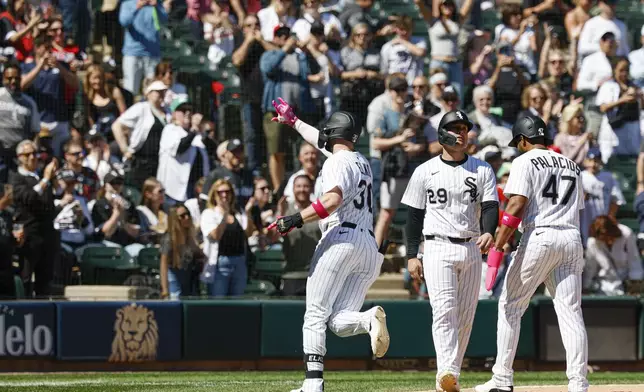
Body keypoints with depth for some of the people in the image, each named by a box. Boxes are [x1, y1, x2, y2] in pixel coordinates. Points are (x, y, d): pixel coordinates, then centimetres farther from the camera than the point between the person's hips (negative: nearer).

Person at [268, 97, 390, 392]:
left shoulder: (337, 162, -2)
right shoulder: (362, 162, 25)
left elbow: (333, 200, -21)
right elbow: (322, 141, 42)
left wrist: (296, 220, -19)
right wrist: (294, 122, 53)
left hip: (340, 239, -8)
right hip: (369, 245, 8)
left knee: (315, 315, -4)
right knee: (339, 322, 3)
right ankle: (369, 320, -30)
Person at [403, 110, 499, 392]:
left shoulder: (482, 170, 8)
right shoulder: (425, 172, 4)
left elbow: (490, 207, -2)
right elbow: (414, 215, 5)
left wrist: (488, 232, -23)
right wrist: (412, 255, -1)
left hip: (471, 250, 3)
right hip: (439, 248, -3)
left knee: (465, 315, 5)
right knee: (444, 309, -19)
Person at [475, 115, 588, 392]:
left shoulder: (525, 162, -1)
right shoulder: (571, 166, 20)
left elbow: (516, 206, -12)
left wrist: (497, 247, -14)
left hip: (538, 237, -6)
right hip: (572, 239, 6)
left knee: (510, 305, 5)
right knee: (570, 310, 2)